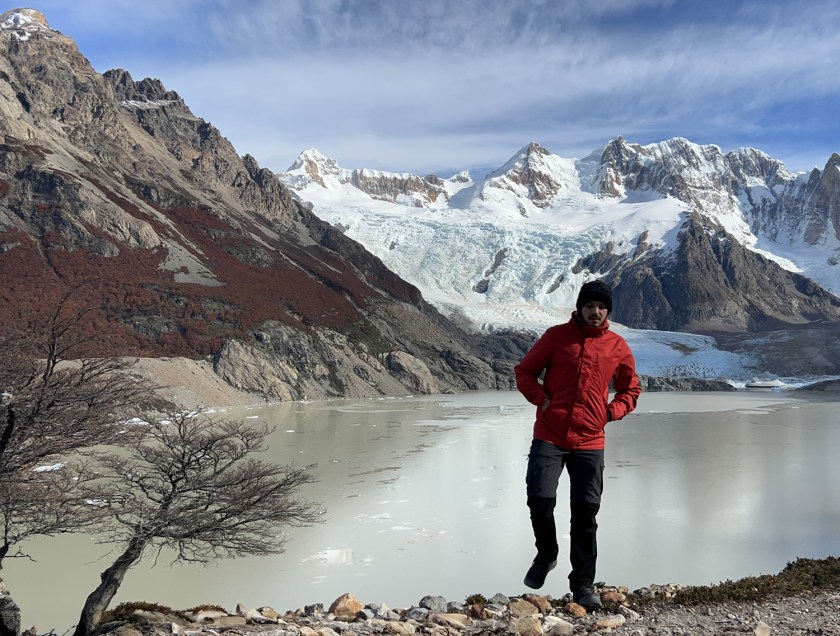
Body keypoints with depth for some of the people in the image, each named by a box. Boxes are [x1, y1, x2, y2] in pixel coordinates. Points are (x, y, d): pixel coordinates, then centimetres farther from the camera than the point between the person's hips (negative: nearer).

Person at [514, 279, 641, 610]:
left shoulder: (618, 346, 6)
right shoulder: (556, 335, 2)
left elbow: (631, 389, 19)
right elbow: (524, 371, 9)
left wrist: (611, 411, 1)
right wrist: (541, 399, -7)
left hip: (590, 442, 1)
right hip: (548, 437, -1)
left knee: (586, 512, 1)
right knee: (540, 499, -11)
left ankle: (583, 584, 15)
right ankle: (546, 554, 19)